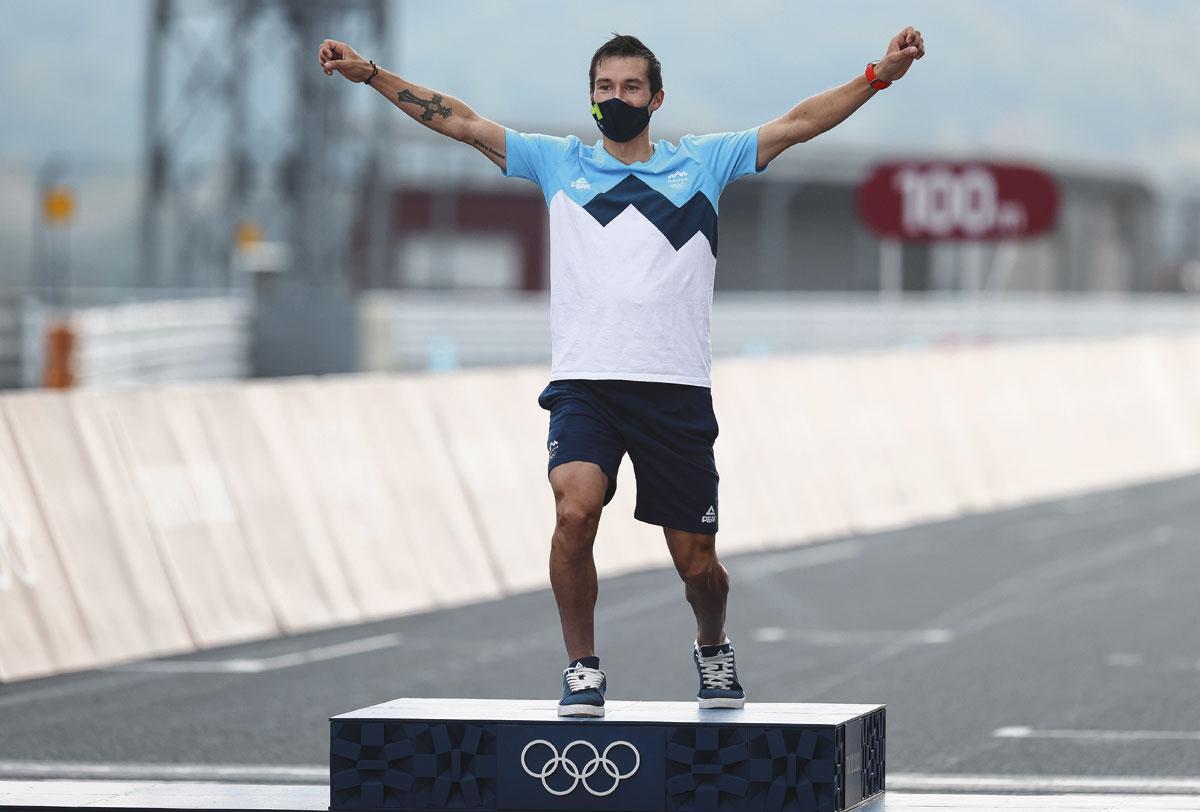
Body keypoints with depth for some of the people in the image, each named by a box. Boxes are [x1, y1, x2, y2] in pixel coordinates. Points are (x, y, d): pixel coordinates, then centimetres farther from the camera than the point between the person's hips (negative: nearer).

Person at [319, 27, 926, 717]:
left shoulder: (703, 162, 13)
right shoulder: (559, 162, 13)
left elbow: (799, 123, 8)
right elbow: (462, 122, 11)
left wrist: (879, 75, -2)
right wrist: (370, 74, 4)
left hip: (678, 388, 0)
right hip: (585, 382, 0)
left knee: (697, 562, 3)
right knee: (574, 511, -26)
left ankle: (713, 647, 36)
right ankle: (582, 668, -8)